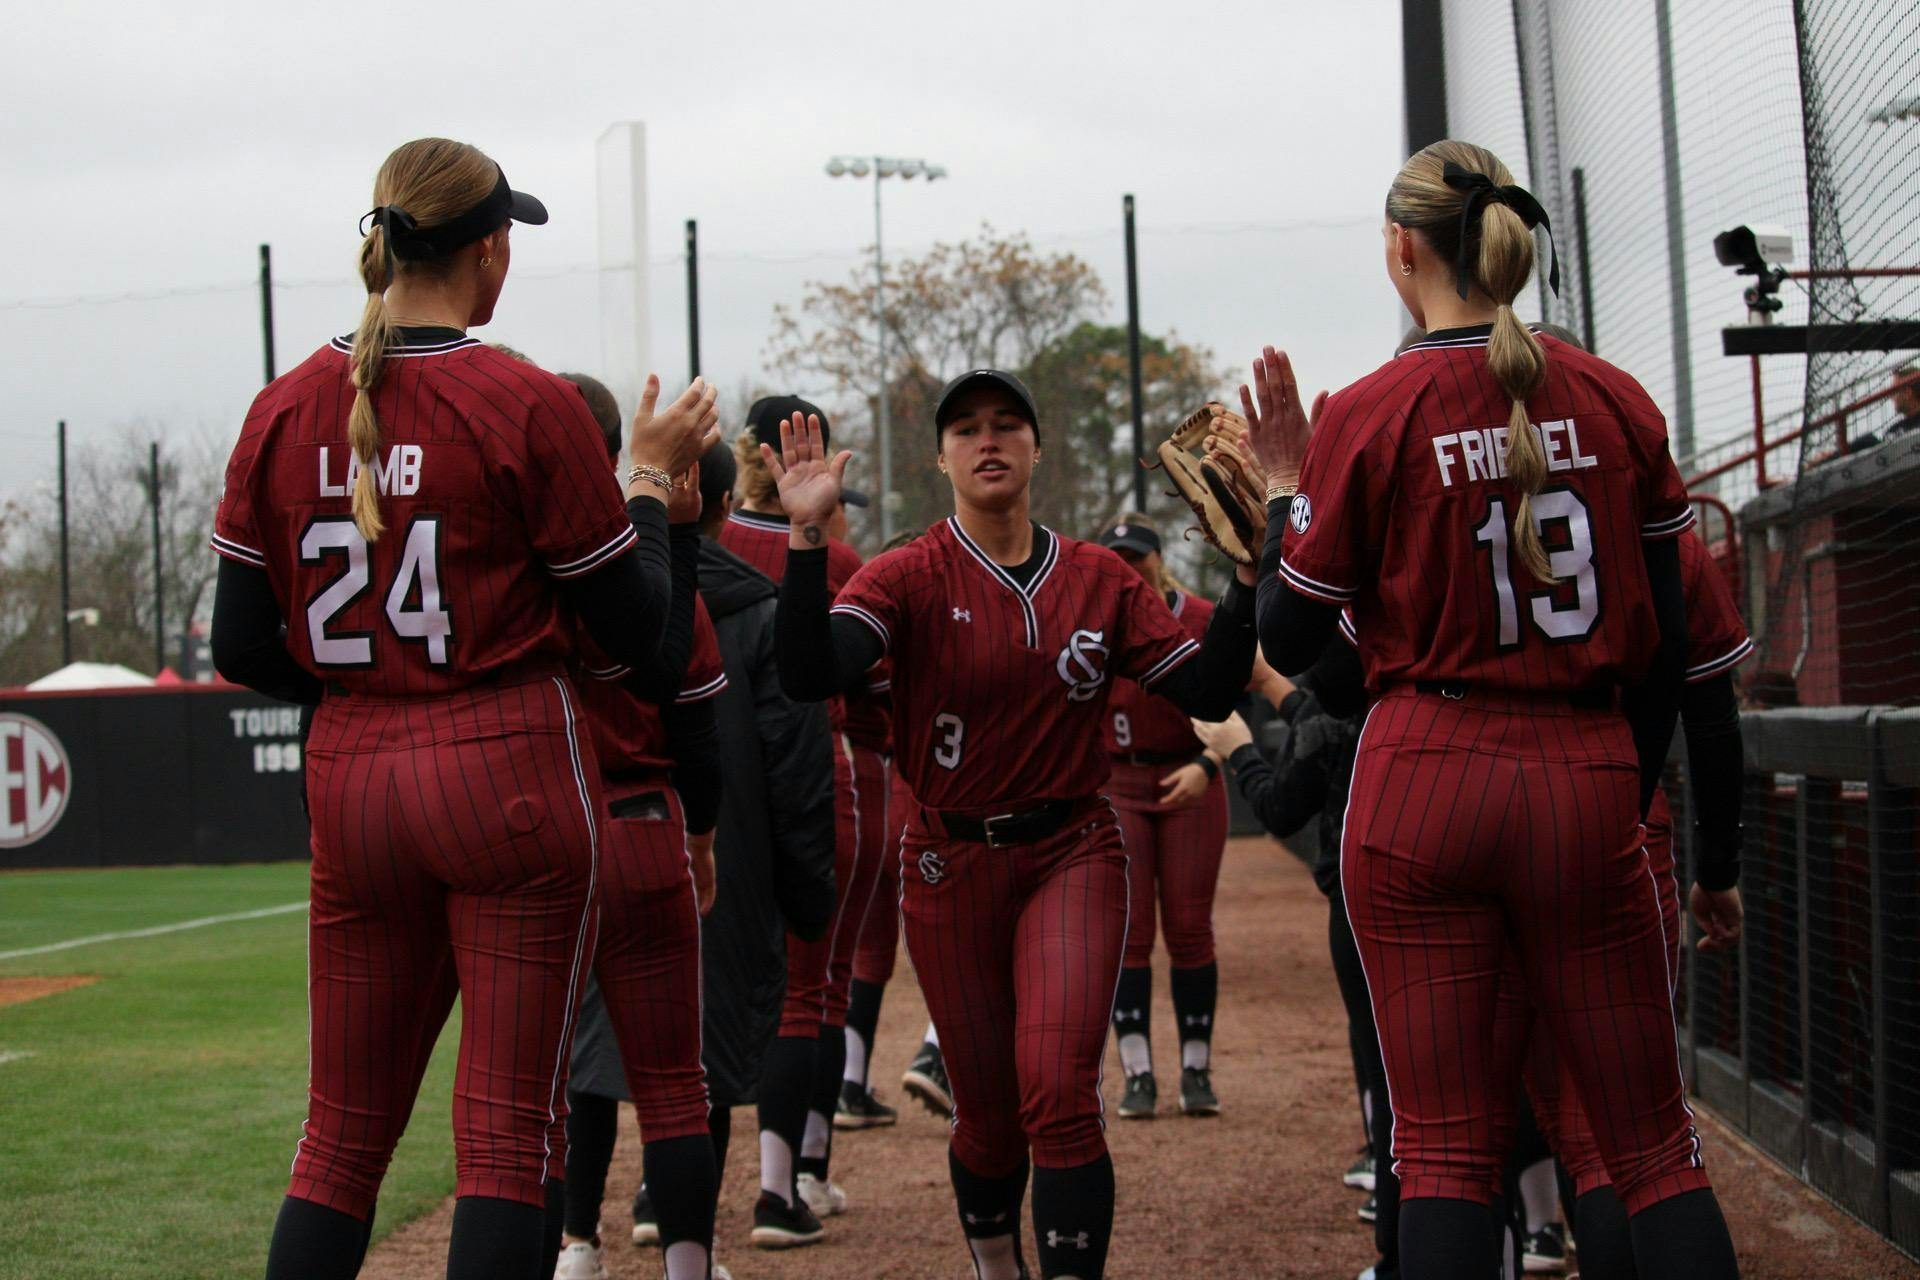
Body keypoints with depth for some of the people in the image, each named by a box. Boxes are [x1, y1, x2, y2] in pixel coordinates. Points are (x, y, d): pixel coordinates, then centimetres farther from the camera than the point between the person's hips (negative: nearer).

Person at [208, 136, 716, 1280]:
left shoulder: (284, 412, 4)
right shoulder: (530, 407, -9)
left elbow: (244, 651, 6)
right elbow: (638, 631, -3)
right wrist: (653, 478, 10)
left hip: (349, 788, 5)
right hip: (513, 782, -5)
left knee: (342, 1137, 12)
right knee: (511, 1132, -1)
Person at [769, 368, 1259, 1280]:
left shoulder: (1101, 580, 2)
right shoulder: (908, 579, -7)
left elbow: (1208, 691, 0)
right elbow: (810, 676, -23)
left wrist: (1248, 572, -11)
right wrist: (807, 536, -32)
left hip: (1073, 855, 0)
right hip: (951, 867, 0)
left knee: (1059, 1096, -16)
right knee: (989, 1116, 10)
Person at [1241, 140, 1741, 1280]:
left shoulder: (1368, 418, -5)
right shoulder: (1615, 401, 3)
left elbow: (1289, 643, 1)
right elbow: (1666, 639, 7)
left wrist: (1285, 490, 13)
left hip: (1423, 788, -2)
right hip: (1587, 785, 2)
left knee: (1447, 1148, 4)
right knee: (1655, 1145, 8)